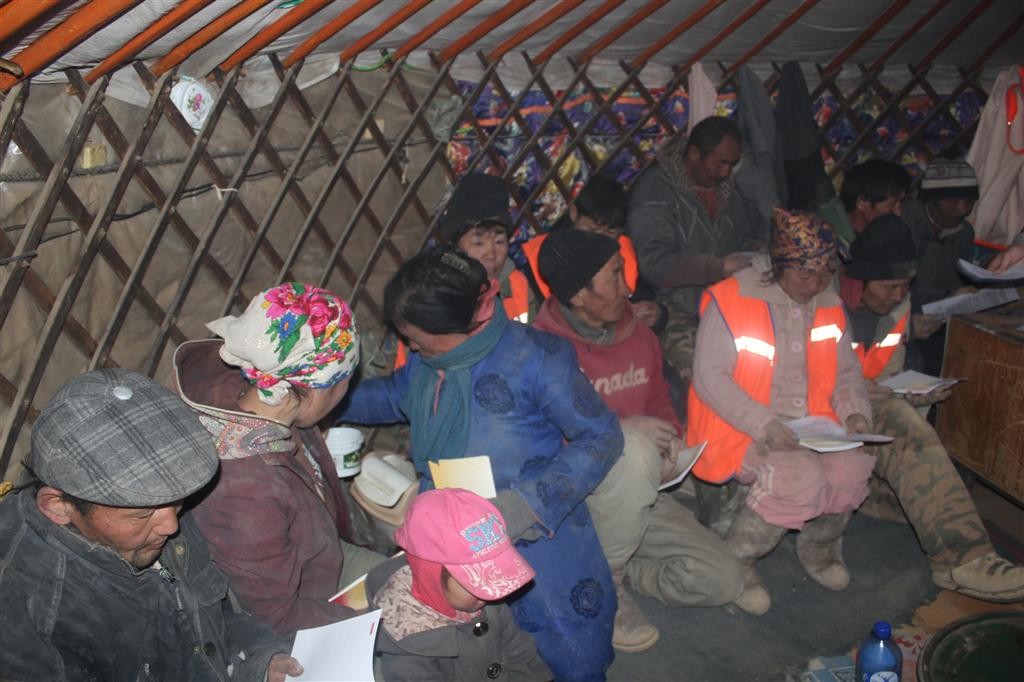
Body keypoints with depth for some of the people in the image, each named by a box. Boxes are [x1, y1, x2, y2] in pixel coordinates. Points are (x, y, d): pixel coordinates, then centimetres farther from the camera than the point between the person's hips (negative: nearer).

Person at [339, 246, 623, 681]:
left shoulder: (534, 358, -15)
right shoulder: (425, 362, 5)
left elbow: (600, 437, -12)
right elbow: (392, 395, 27)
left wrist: (532, 503, -22)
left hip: (536, 533, -5)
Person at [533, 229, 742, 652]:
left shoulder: (638, 335, 4)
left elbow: (659, 400, 18)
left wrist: (670, 440, -4)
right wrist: (621, 430, -27)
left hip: (635, 496, 6)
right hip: (573, 493, -6)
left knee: (722, 581, -5)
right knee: (634, 450, -38)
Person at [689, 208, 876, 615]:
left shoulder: (829, 307, 10)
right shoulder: (732, 299, -12)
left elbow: (846, 372, 20)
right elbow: (709, 376, -16)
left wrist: (855, 412, -2)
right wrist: (763, 425, -25)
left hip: (811, 426, 6)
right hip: (739, 430, -6)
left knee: (852, 467, -22)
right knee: (802, 476, -31)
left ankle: (819, 546, 11)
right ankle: (736, 561, -6)